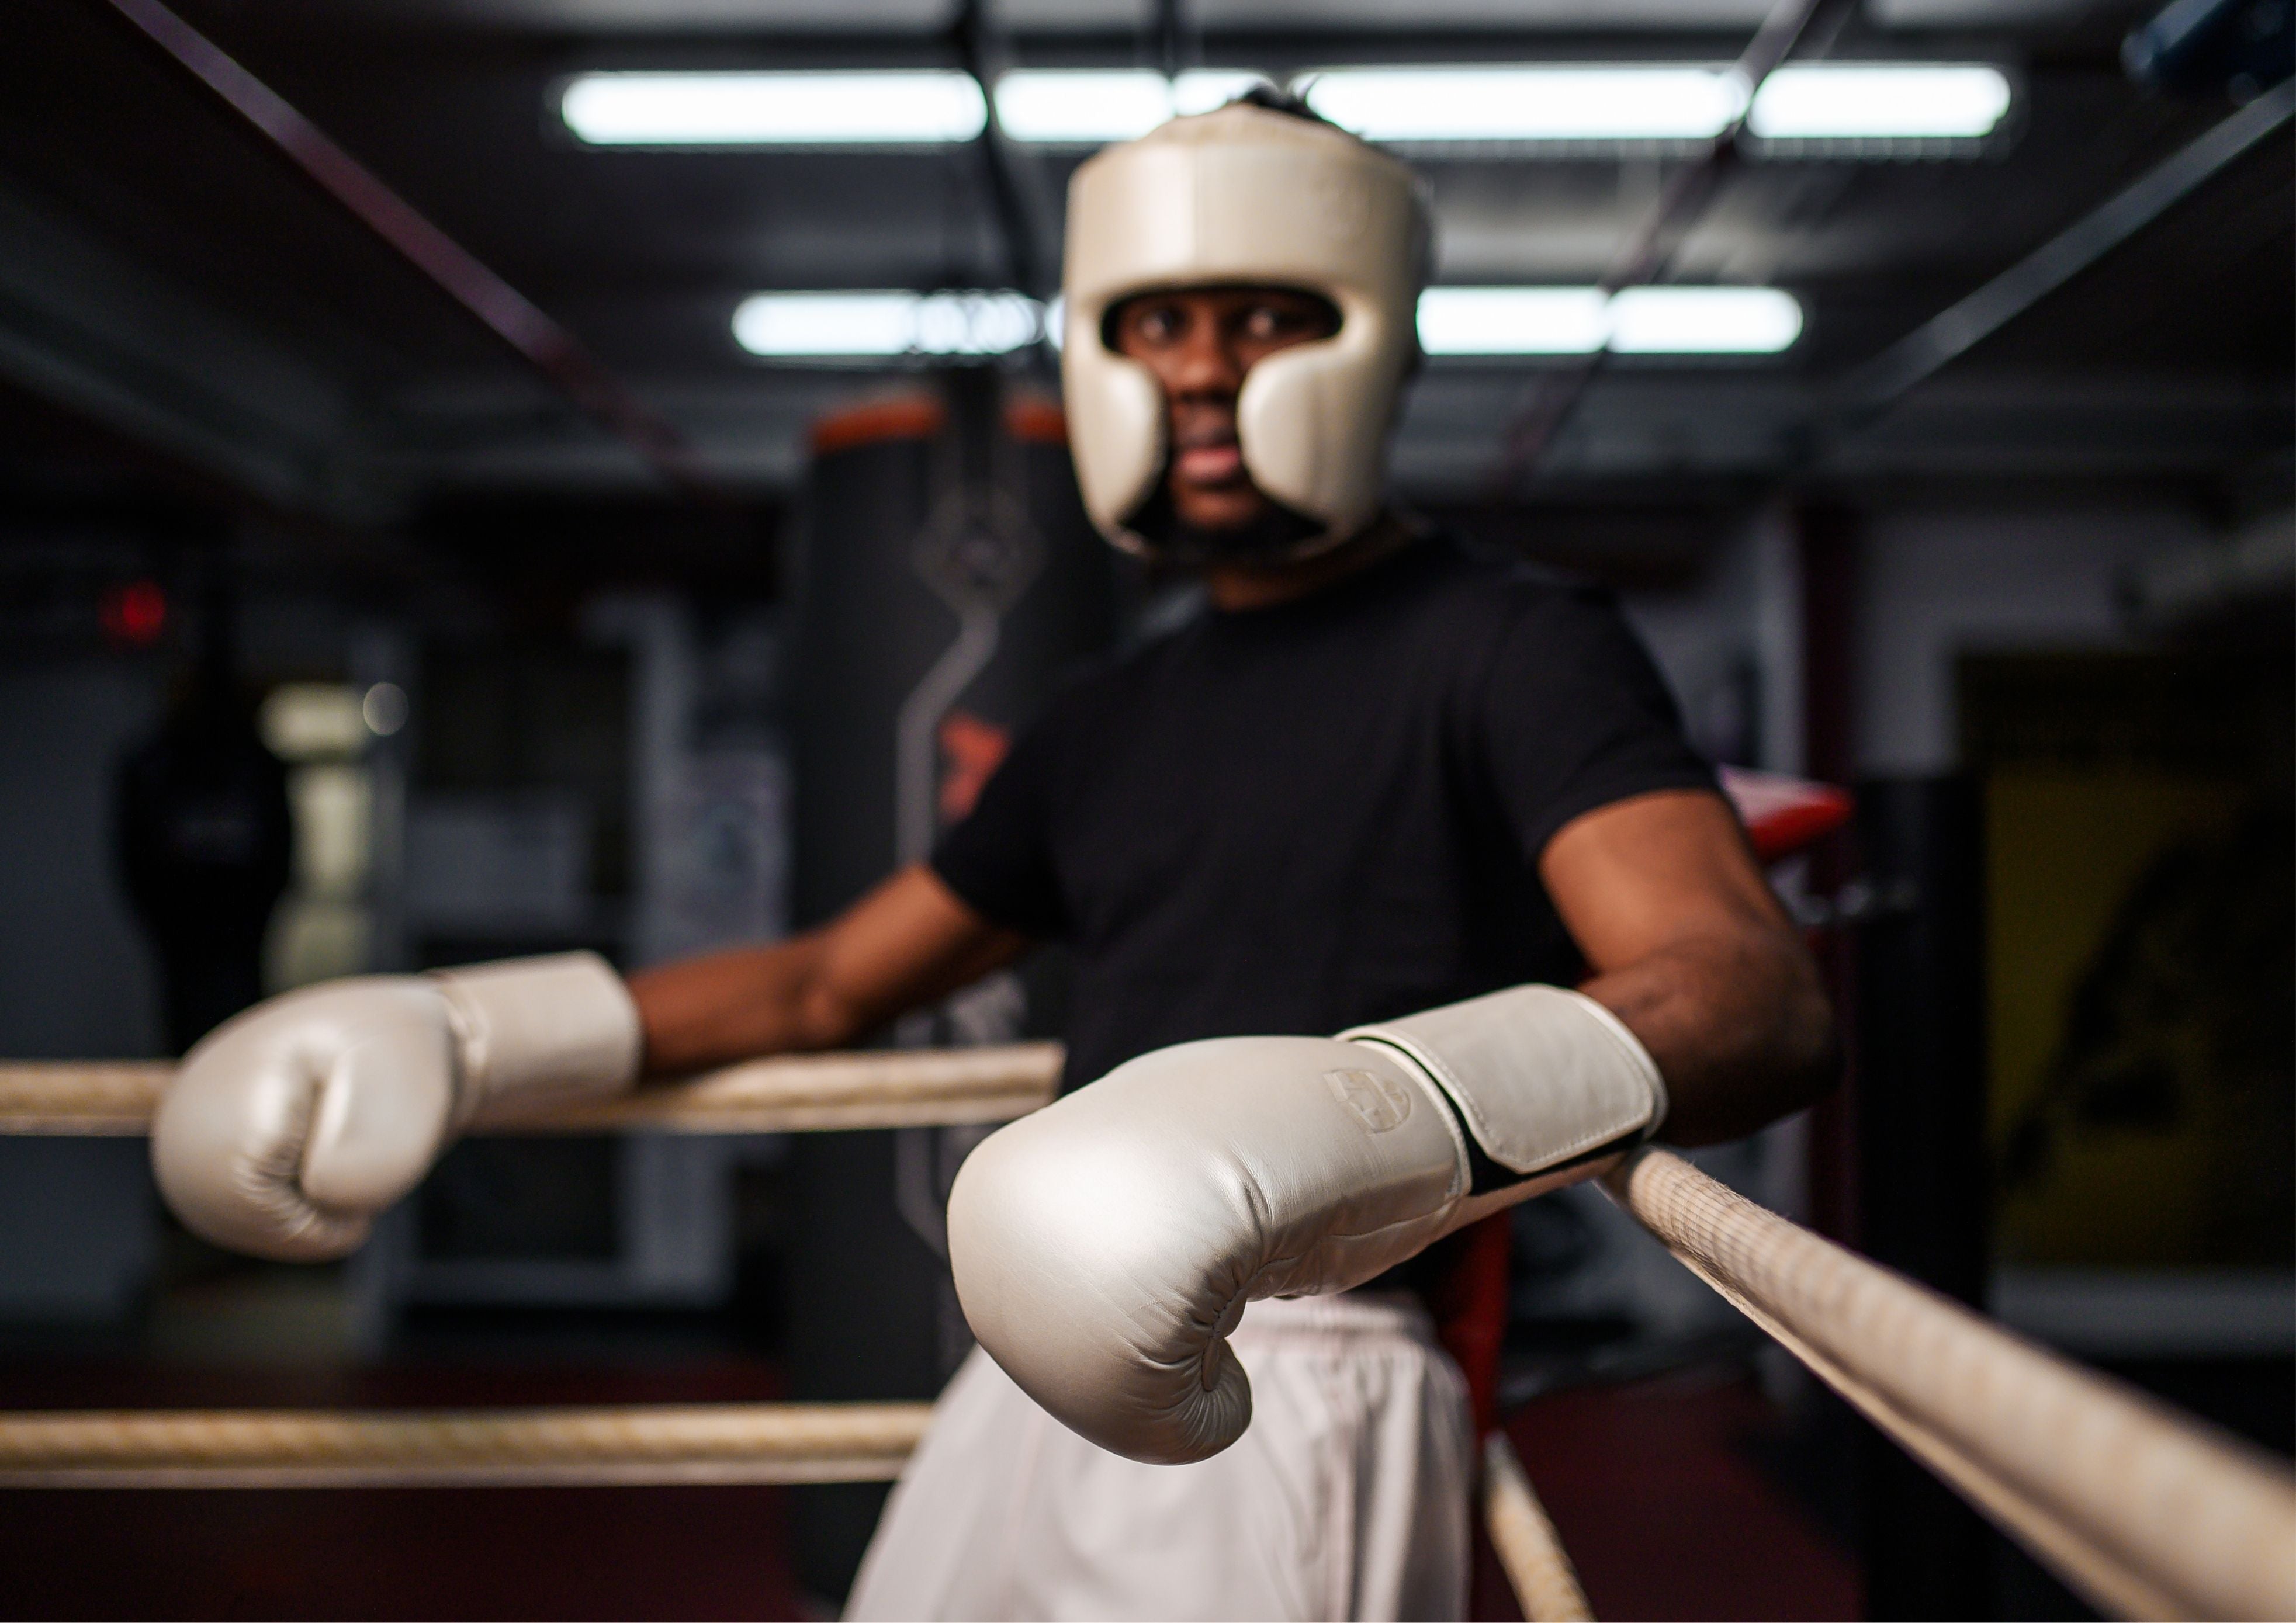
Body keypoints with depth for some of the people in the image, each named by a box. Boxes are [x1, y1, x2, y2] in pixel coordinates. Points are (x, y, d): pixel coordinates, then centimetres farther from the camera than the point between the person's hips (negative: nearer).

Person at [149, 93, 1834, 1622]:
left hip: (1290, 1413, -7)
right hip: (1040, 1386, 7)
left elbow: (1760, 992, -22)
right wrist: (453, 1034, 19)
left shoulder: (1511, 648, -4)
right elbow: (830, 985, 28)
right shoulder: (1115, 724, 19)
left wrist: (1374, 1116, -43)